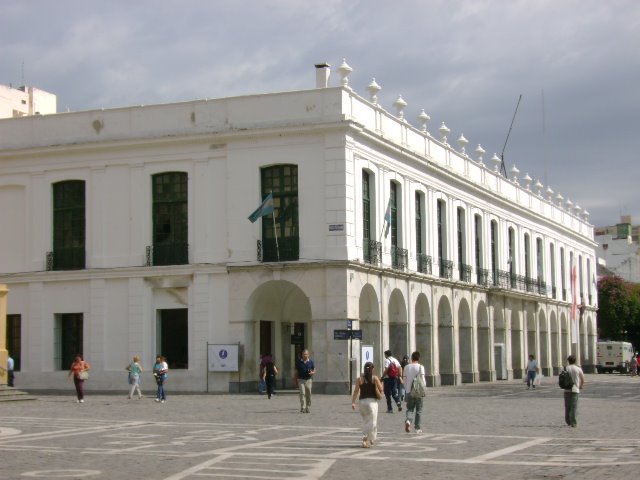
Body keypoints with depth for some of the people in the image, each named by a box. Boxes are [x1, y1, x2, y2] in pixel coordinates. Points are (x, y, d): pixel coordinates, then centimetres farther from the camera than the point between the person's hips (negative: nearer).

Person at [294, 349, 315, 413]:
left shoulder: (311, 361, 4)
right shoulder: (298, 361, 2)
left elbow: (314, 371, 10)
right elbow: (296, 371, 8)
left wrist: (312, 373, -14)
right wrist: (295, 380, 6)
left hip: (308, 380, 1)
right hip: (301, 380, -1)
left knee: (308, 394, 4)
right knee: (302, 393, -12)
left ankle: (307, 408, 17)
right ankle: (302, 408, -15)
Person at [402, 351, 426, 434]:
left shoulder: (406, 367, 5)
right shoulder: (420, 367, -6)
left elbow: (405, 380, 8)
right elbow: (422, 380, -9)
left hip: (409, 391, 2)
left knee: (410, 408, 10)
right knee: (419, 410, 8)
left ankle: (408, 420, -19)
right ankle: (418, 428, 7)